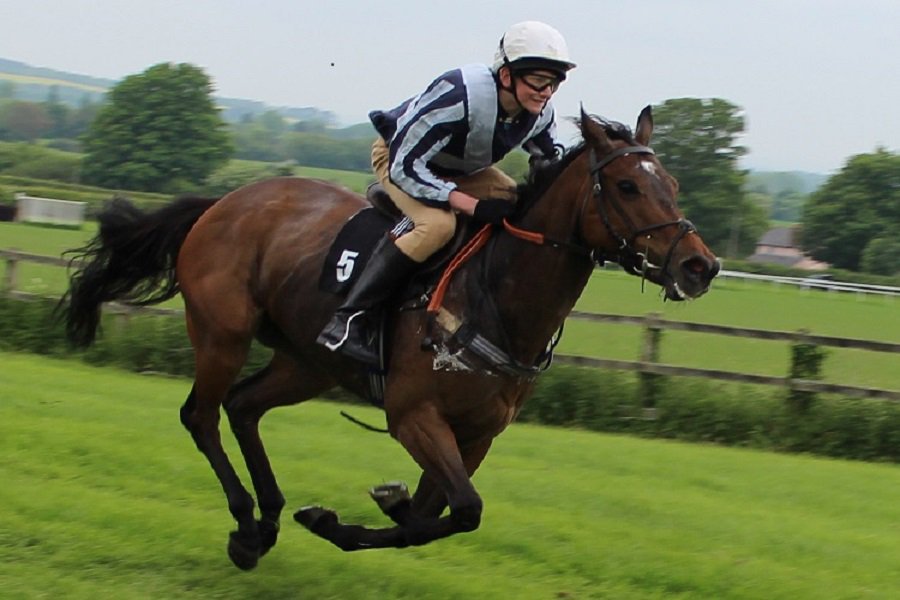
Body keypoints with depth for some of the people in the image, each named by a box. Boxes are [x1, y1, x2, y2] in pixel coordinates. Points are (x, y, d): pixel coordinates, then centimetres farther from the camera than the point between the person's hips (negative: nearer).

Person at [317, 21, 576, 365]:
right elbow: (404, 166, -35)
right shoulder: (459, 97, -38)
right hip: (398, 157, -7)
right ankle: (347, 320, -33)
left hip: (464, 169, 7)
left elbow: (551, 164, 5)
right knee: (437, 224, -35)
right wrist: (474, 206, -41)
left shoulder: (540, 114, -16)